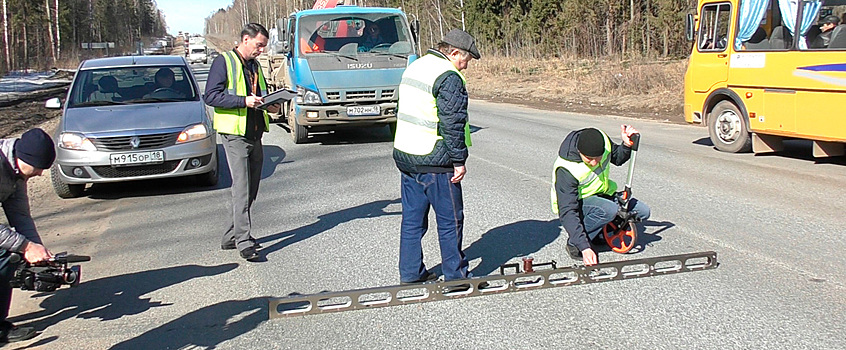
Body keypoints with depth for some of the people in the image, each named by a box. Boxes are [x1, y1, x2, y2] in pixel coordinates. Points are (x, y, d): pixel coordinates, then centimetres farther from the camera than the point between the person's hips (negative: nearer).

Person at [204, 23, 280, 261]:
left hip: (255, 134, 8)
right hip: (235, 134, -8)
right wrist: (243, 101, -23)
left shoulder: (255, 66, 19)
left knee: (251, 190, 10)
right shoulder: (223, 62, -5)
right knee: (241, 190, -10)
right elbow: (211, 96, -13)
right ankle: (244, 242, -8)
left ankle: (231, 237, 20)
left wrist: (271, 105, 6)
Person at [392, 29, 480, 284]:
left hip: (404, 155, 9)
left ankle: (410, 273, 21)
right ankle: (456, 277, 13)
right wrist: (459, 161, -13)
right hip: (434, 162, -9)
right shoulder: (449, 77, -15)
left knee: (412, 218, 14)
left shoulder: (414, 67, 14)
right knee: (450, 220, 4)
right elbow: (452, 124, -19)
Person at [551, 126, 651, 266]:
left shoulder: (602, 140, -18)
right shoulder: (566, 171, -34)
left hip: (601, 194, 7)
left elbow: (617, 158, 6)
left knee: (643, 212, -9)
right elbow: (568, 212, -35)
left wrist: (627, 145, -18)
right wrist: (584, 247, -42)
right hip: (575, 202, -7)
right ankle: (573, 244, -16)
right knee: (609, 210, -36)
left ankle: (599, 233, 8)